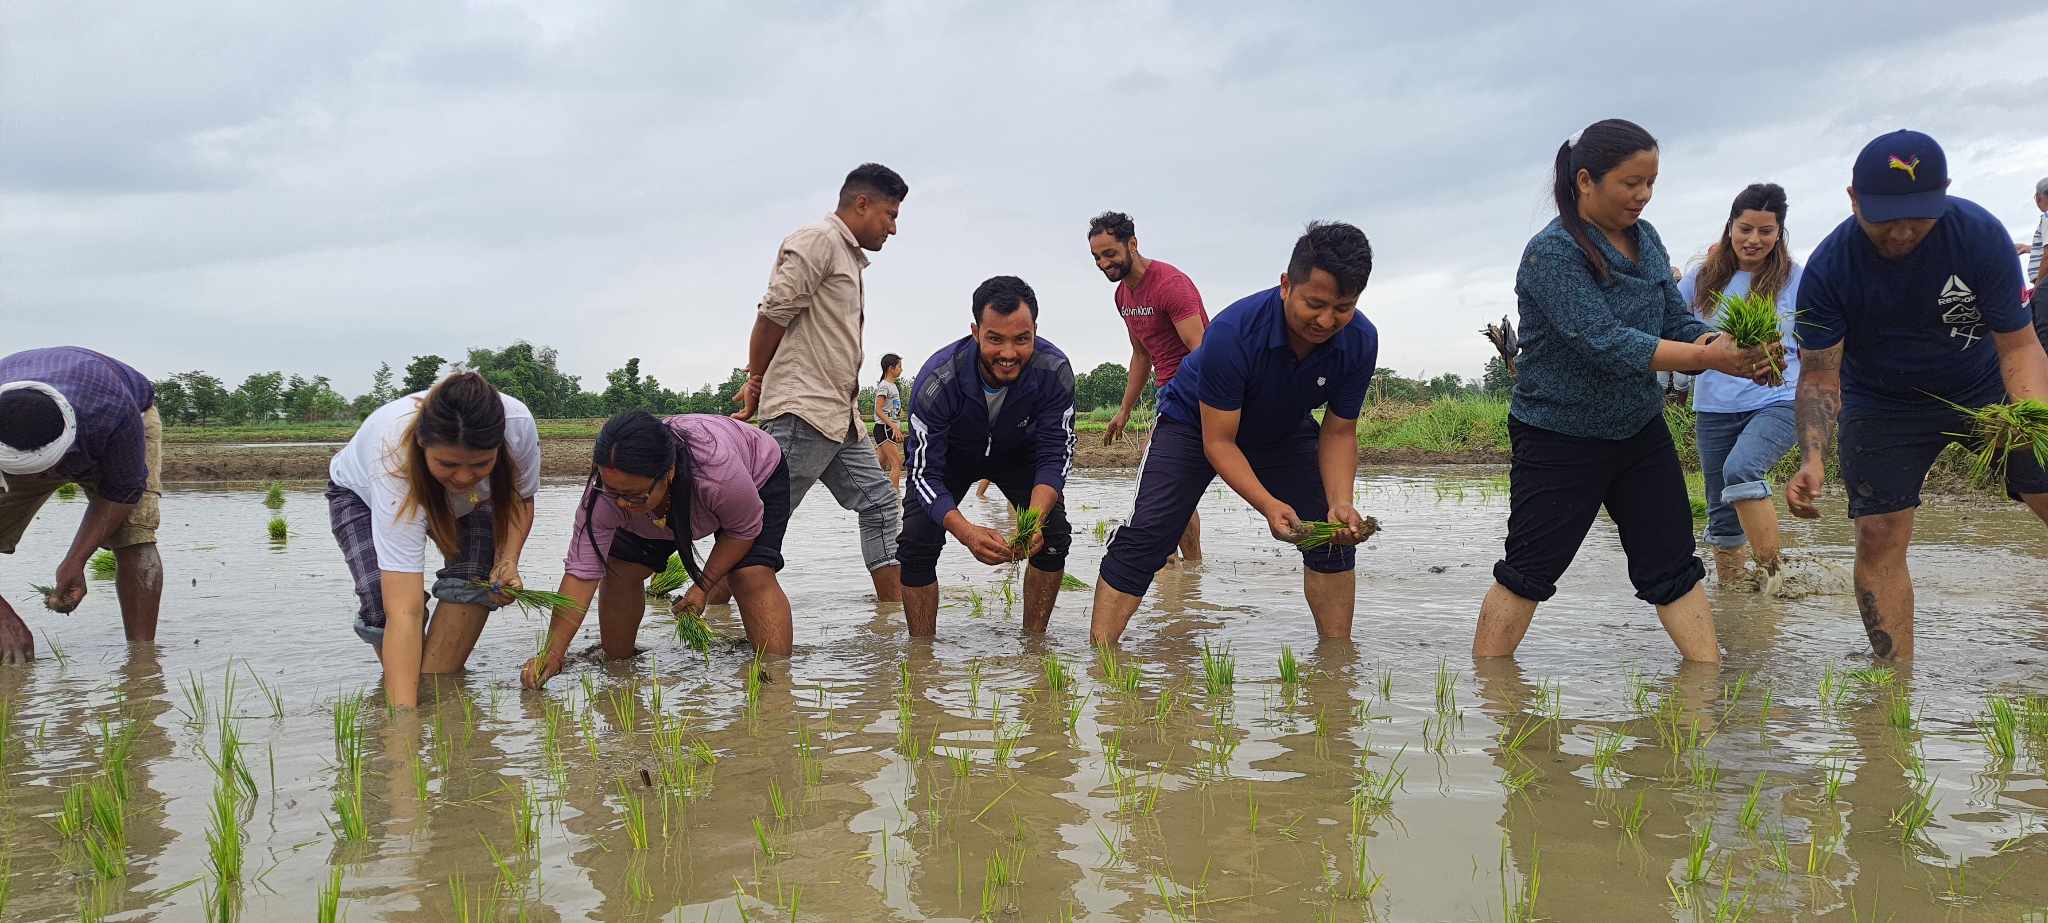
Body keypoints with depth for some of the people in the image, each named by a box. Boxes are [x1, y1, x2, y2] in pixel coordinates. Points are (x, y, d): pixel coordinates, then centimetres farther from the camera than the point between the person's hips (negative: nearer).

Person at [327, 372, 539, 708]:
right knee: (386, 605, -24)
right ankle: (404, 697, 4)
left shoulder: (518, 424, -38)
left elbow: (519, 498, -12)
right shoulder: (396, 460, -46)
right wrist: (403, 714, -55)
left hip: (464, 503, 3)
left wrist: (508, 561, -30)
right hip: (361, 492, -3)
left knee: (473, 580, -25)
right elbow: (404, 613, -49)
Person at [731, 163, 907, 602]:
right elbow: (774, 314, -12)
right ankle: (713, 603, -2)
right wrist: (757, 380, 0)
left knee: (880, 504, 7)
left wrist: (758, 384, 6)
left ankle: (895, 606, 9)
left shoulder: (850, 257, 24)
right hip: (802, 409, -10)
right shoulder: (818, 240, -7)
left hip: (840, 417, 10)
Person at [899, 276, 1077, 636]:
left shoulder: (1054, 371, -34)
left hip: (1017, 453, 2)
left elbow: (1055, 456, -24)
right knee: (916, 542, -17)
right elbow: (926, 474, -32)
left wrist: (1034, 521, -43)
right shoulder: (937, 380, -39)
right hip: (948, 455, -2)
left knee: (1053, 534, -14)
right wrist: (967, 533, -50)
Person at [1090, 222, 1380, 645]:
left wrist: (1341, 502, -31)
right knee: (1144, 539, -18)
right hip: (1196, 423, -4)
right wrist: (1268, 505, -45)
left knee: (1335, 535, -7)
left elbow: (1338, 433, -14)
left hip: (1283, 431, 4)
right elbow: (1218, 442, -32)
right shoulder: (1233, 331, -39)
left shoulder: (1360, 341, -26)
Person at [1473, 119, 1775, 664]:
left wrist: (1733, 352, -17)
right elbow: (1606, 343, -28)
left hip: (1641, 431, 7)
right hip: (1559, 440, -6)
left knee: (1674, 569, 9)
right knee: (1528, 573, 3)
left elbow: (1678, 324, 4)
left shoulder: (1644, 238, 4)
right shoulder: (1552, 252, -19)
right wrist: (1708, 358, -30)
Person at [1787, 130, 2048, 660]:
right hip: (1883, 406, -1)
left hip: (1986, 388, 1)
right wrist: (1812, 458, -33)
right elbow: (1819, 376, -18)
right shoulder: (1829, 269, -23)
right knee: (1878, 537, -8)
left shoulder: (1980, 234, -22)